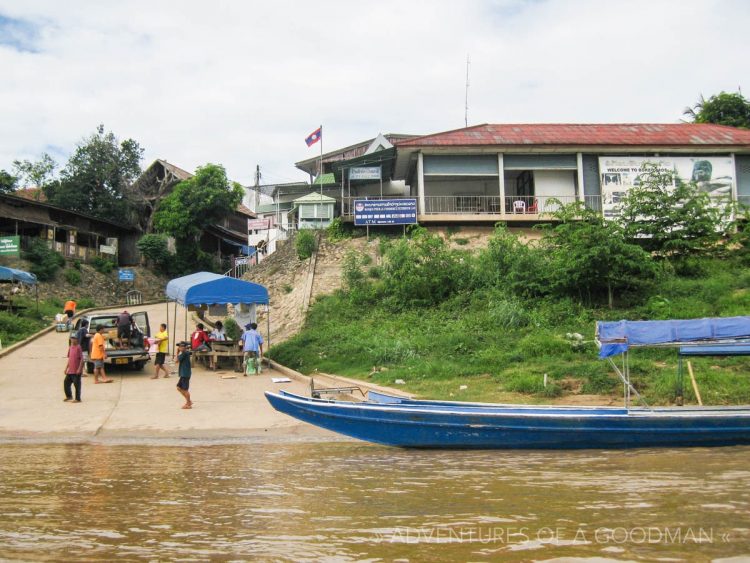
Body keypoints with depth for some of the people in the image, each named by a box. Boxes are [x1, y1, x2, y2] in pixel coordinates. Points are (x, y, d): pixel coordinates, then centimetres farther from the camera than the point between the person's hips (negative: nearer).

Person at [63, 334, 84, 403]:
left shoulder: (78, 347, -13)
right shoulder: (70, 347, 10)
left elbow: (82, 359, -14)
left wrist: (79, 369, -18)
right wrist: (66, 368, 16)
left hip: (76, 371, -8)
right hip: (70, 370, 8)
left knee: (77, 384, -1)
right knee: (66, 382, 13)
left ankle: (78, 399, 8)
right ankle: (69, 396, 29)